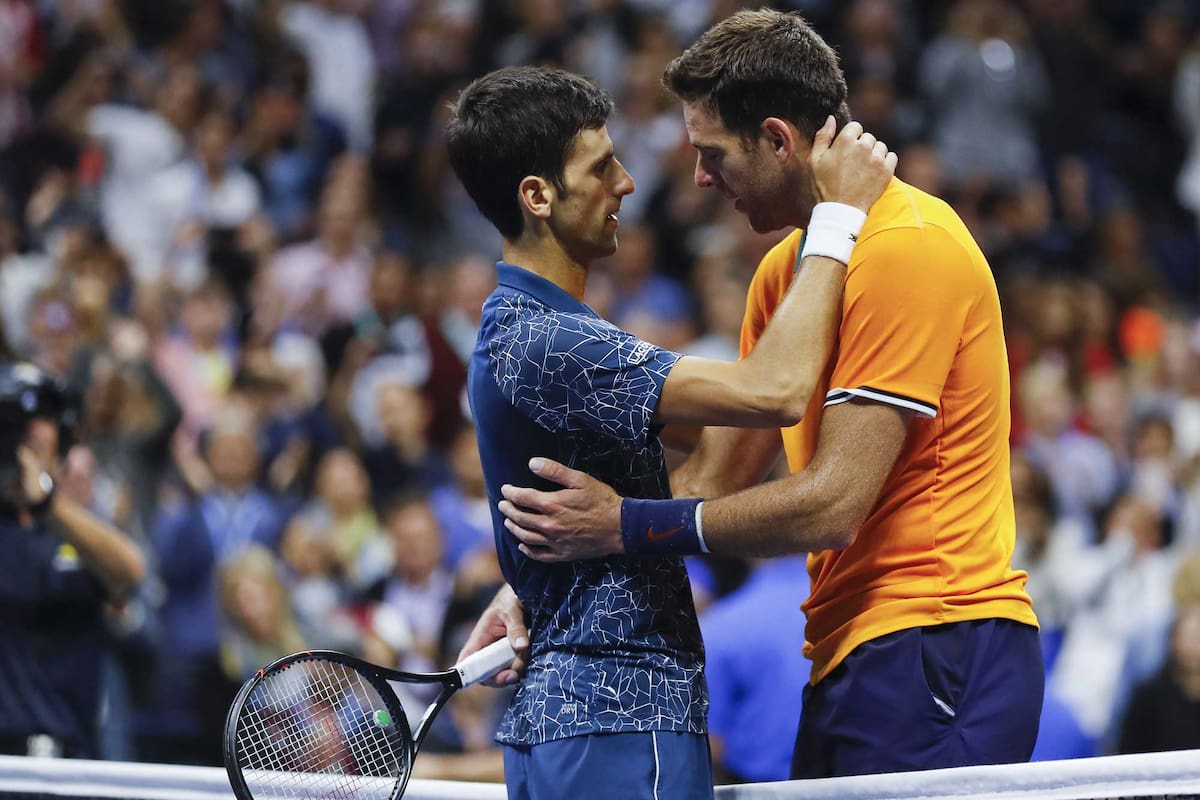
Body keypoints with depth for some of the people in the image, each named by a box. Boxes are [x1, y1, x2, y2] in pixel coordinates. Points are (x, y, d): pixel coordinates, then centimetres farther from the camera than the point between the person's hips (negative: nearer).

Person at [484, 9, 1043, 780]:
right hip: (851, 656, 9)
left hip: (932, 650, -9)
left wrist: (629, 525, -18)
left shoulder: (904, 248, -14)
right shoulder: (785, 267, 16)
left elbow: (833, 503, -19)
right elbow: (715, 477, 17)